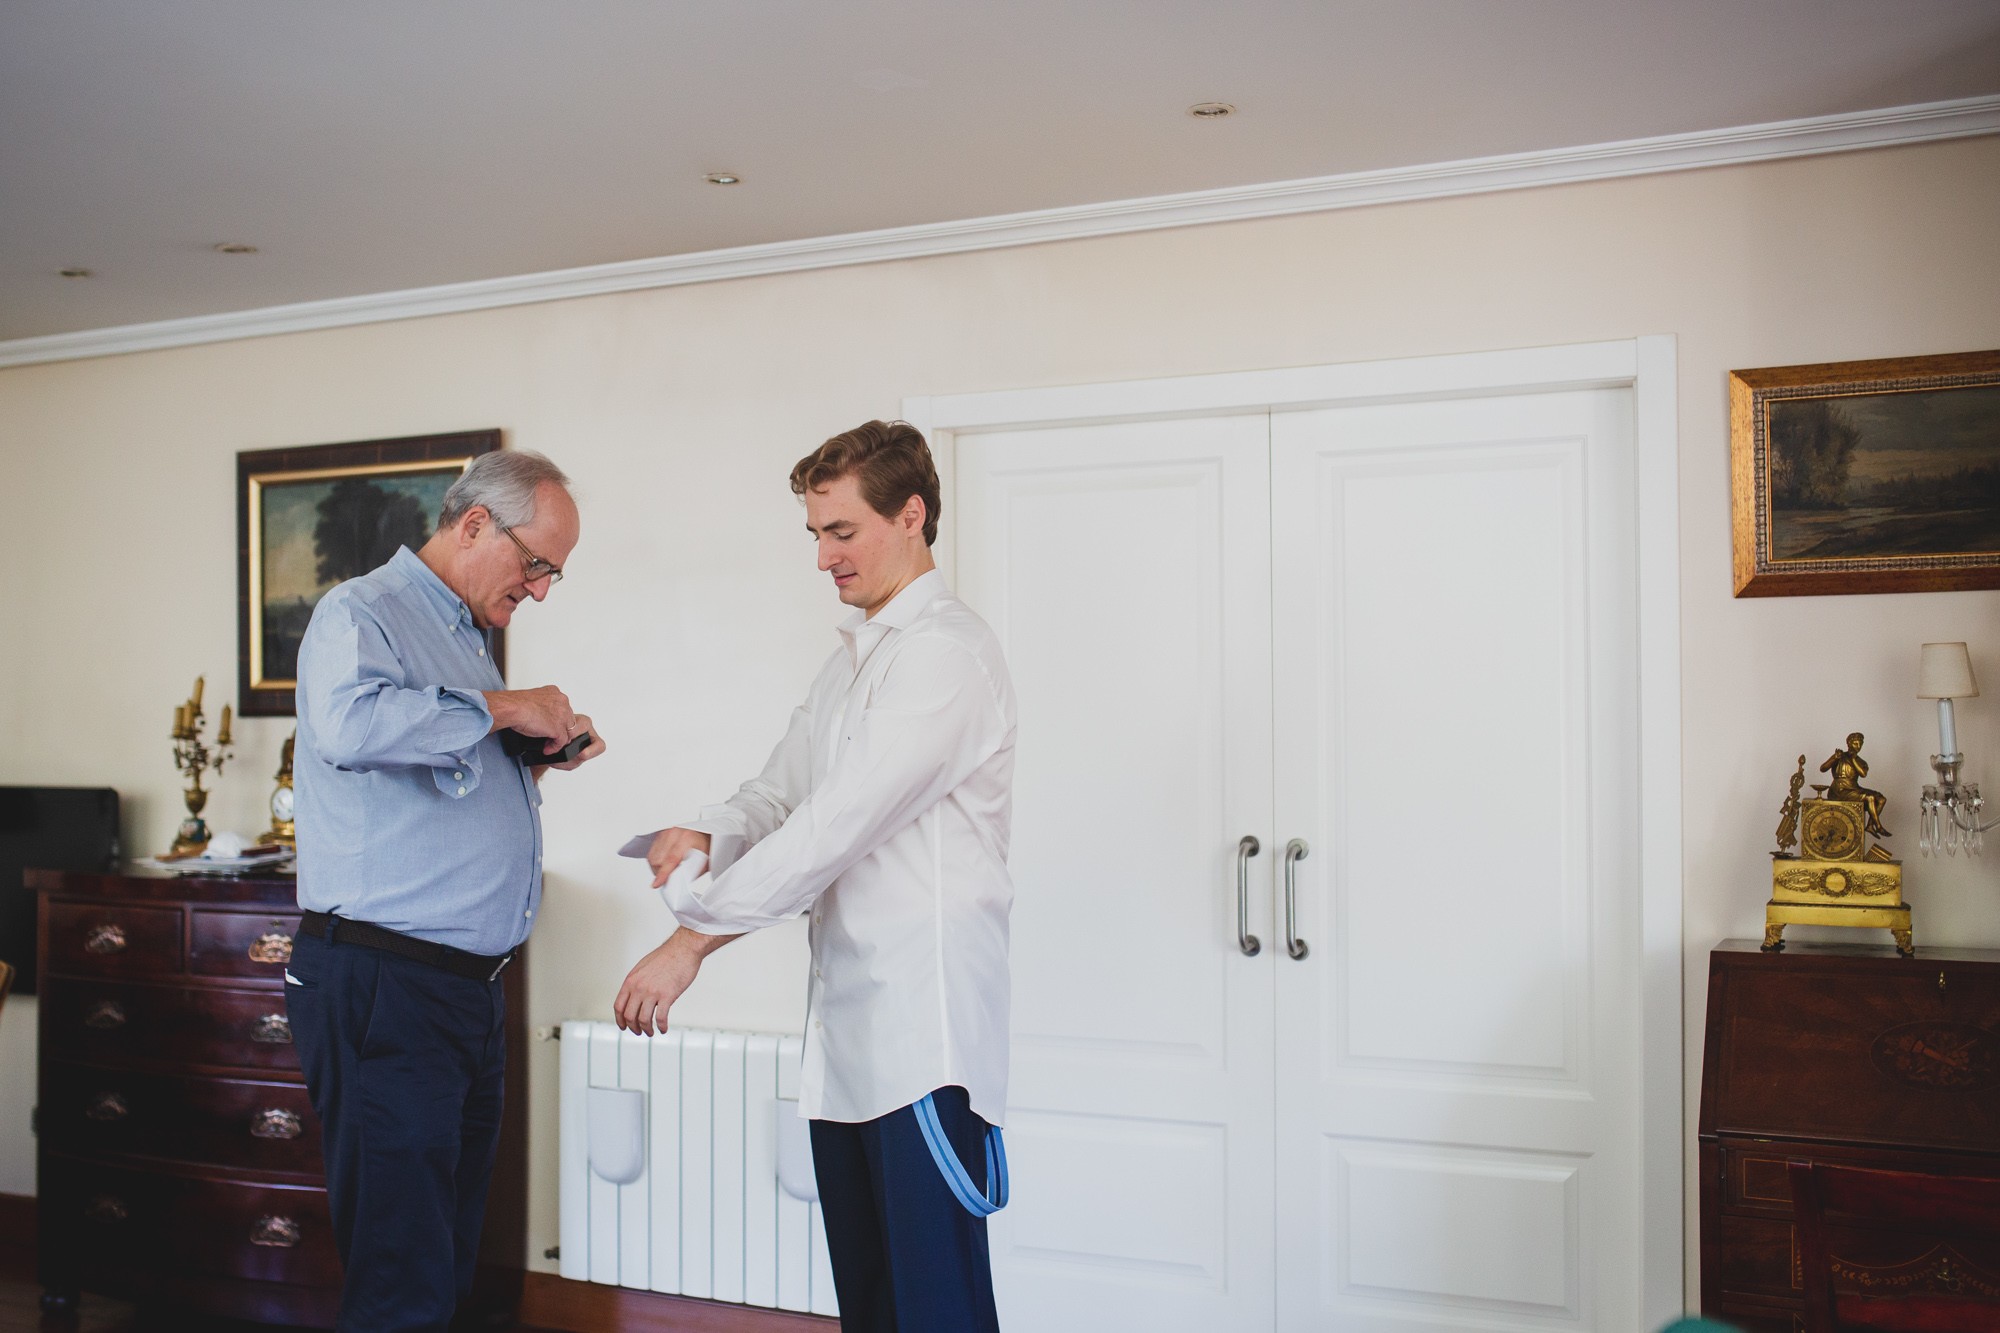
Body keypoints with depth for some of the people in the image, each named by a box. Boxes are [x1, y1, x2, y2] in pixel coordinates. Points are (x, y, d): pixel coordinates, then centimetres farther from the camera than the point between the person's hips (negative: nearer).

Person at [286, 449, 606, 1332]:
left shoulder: (468, 637, 20)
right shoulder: (360, 613, -8)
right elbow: (348, 726, -31)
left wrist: (543, 751, 12)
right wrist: (498, 708, -20)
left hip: (467, 990, 9)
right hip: (380, 987, -9)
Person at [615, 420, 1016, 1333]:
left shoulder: (946, 651, -12)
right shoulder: (854, 656, 20)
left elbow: (837, 825, -18)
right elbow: (782, 791, 18)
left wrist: (691, 941, -15)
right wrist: (707, 832, -4)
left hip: (923, 1025, -9)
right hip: (847, 1021, 9)